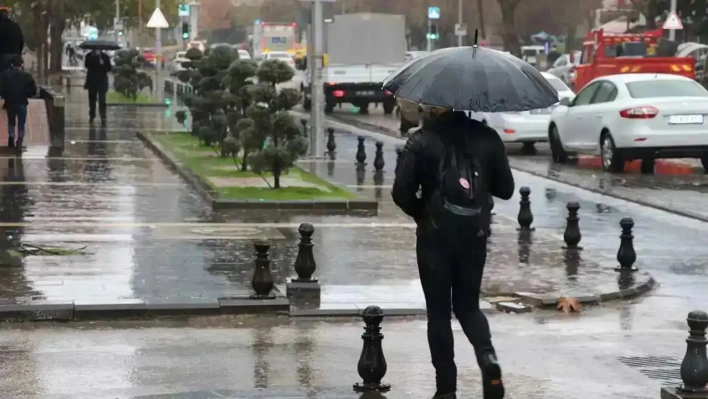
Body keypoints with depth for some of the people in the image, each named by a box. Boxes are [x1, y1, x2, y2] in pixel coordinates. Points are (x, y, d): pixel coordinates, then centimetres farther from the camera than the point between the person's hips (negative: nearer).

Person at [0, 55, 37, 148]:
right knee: (21, 125, 8)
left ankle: (11, 136, -1)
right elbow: (33, 90, -7)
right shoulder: (27, 76, -6)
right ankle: (19, 144, 2)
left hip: (10, 103, 1)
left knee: (11, 122, 20)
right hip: (22, 103, -1)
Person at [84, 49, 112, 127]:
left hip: (102, 81, -2)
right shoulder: (89, 56, 3)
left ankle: (103, 118, -13)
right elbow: (86, 64, -13)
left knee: (102, 101, -9)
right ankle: (92, 116, 26)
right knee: (92, 100, 13)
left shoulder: (105, 56, 0)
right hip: (92, 81, 2)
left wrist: (102, 65, -20)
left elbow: (108, 68, -2)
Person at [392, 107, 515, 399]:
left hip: (435, 236, -3)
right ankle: (487, 356, -10)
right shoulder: (486, 137, 0)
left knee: (439, 312, 8)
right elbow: (505, 189, 4)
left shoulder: (422, 141, -8)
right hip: (474, 235, 3)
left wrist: (422, 213, 6)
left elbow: (401, 192, -13)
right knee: (468, 305, 17)